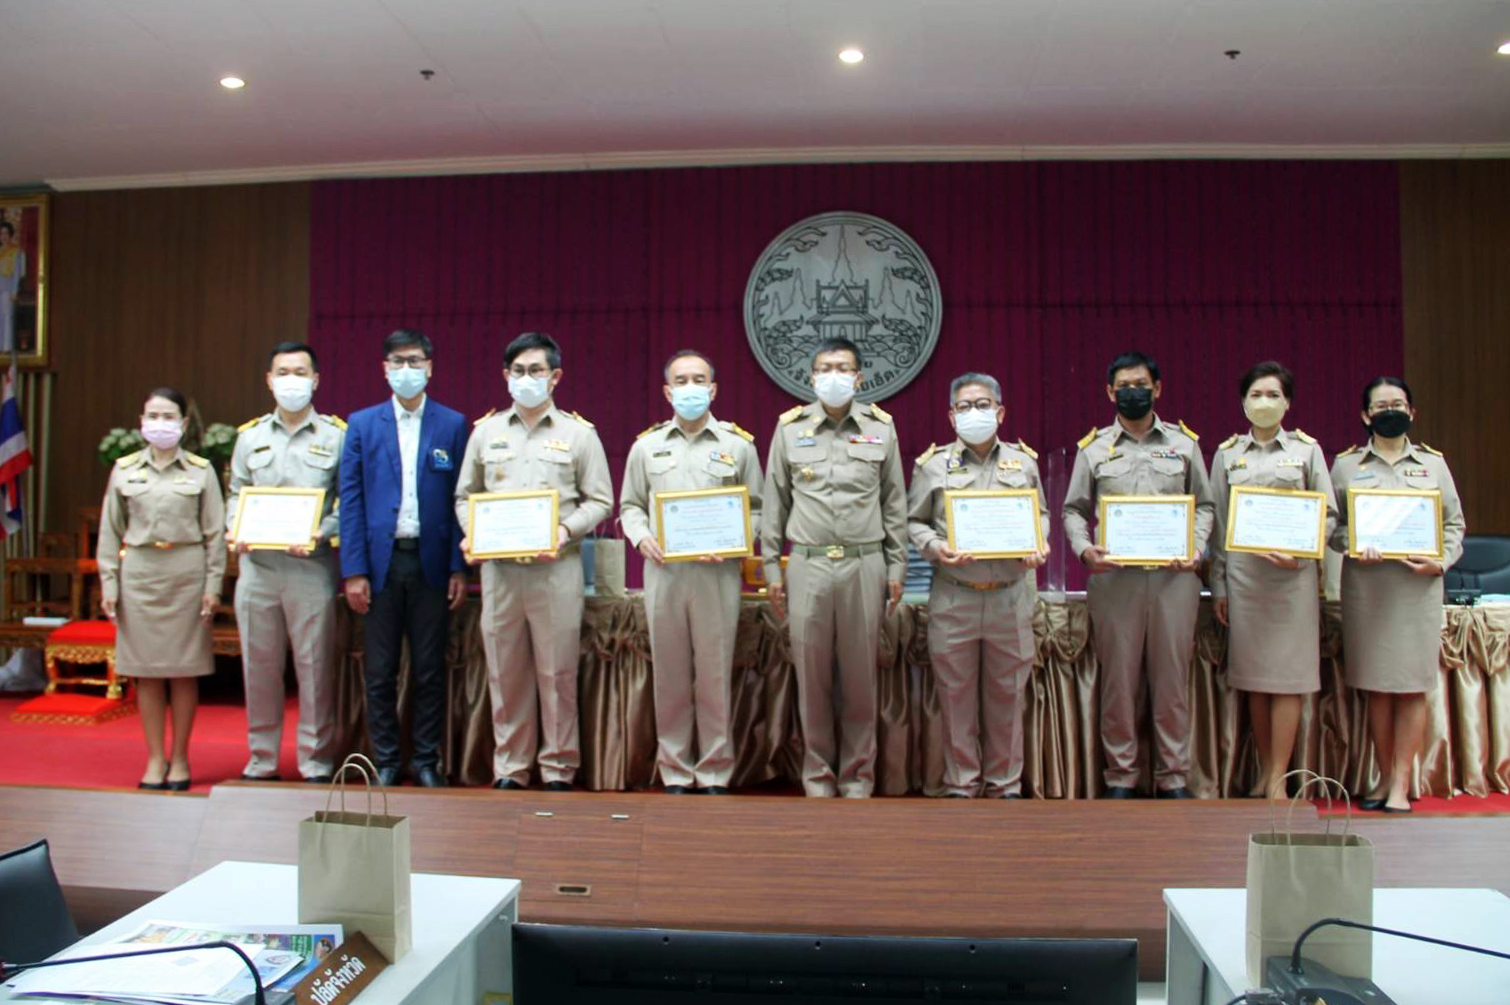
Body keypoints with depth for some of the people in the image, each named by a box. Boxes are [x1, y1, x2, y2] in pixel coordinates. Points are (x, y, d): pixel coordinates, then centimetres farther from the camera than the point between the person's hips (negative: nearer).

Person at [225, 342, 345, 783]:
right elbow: (236, 495, 17)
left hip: (313, 567, -3)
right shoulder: (250, 436, 15)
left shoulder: (336, 435, 4)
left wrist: (320, 535, -15)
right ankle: (261, 759, 22)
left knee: (315, 665, 0)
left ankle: (316, 760, 11)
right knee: (259, 665, 9)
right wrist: (234, 530, -3)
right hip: (256, 565, 4)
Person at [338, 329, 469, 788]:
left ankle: (427, 761, 18)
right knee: (380, 672, 7)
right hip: (381, 561, 1)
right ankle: (386, 761, 19)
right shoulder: (362, 424, 7)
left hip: (431, 562, 0)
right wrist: (354, 570, -4)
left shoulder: (453, 424, 5)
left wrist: (459, 567, -3)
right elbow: (351, 500, 3)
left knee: (430, 671, 6)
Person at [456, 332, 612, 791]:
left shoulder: (579, 434, 6)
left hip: (556, 567, -2)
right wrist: (471, 533, -1)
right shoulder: (485, 431, 13)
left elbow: (600, 500, 4)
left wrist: (566, 530, -12)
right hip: (499, 568, 2)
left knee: (557, 671, 1)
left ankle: (558, 768, 14)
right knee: (504, 671, 6)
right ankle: (509, 768, 18)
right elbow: (465, 495, 17)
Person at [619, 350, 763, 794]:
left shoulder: (738, 444, 7)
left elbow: (756, 509, 7)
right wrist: (642, 538, -4)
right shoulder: (647, 445, 13)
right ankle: (674, 772, 17)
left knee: (715, 674, 1)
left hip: (717, 573, -2)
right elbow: (630, 506, 16)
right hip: (663, 571, 2)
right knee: (670, 674, 6)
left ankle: (714, 773, 13)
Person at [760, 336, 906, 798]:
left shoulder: (881, 428, 7)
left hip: (865, 565, 0)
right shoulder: (790, 428, 6)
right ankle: (817, 774, 18)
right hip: (808, 565, 0)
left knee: (860, 675, 5)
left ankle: (857, 776, 18)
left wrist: (896, 568, 5)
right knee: (812, 675, 4)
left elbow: (895, 504, 9)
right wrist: (771, 568, 5)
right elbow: (773, 503, 9)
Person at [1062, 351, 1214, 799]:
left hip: (1174, 574, 1)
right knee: (1118, 677, 3)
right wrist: (1084, 548, -8)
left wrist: (1196, 549, -4)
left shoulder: (1184, 442, 12)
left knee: (1171, 677, 3)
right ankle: (1120, 775, 12)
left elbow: (1204, 505, 13)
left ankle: (1174, 776, 13)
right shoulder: (1093, 448, 10)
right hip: (1114, 574, 0)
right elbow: (1073, 509, 11)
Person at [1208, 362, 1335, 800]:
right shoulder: (1227, 454, 11)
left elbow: (1329, 514, 5)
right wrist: (1218, 586, 5)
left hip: (1293, 573, -1)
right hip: (1243, 573, 2)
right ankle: (1264, 770, 15)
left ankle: (1278, 779, 2)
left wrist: (1300, 552, -13)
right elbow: (1218, 524, 9)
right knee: (1253, 674, 4)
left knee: (1287, 673, -3)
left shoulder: (1307, 450, 7)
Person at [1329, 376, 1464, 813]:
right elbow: (1330, 524, 5)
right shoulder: (1345, 464, 9)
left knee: (1413, 686, -1)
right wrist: (1353, 546, -14)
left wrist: (1440, 562, -7)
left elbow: (1454, 524, 10)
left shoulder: (1434, 462, 11)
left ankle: (1401, 783, 7)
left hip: (1418, 586, 0)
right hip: (1365, 585, 0)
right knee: (1376, 686, 4)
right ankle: (1385, 777, 16)